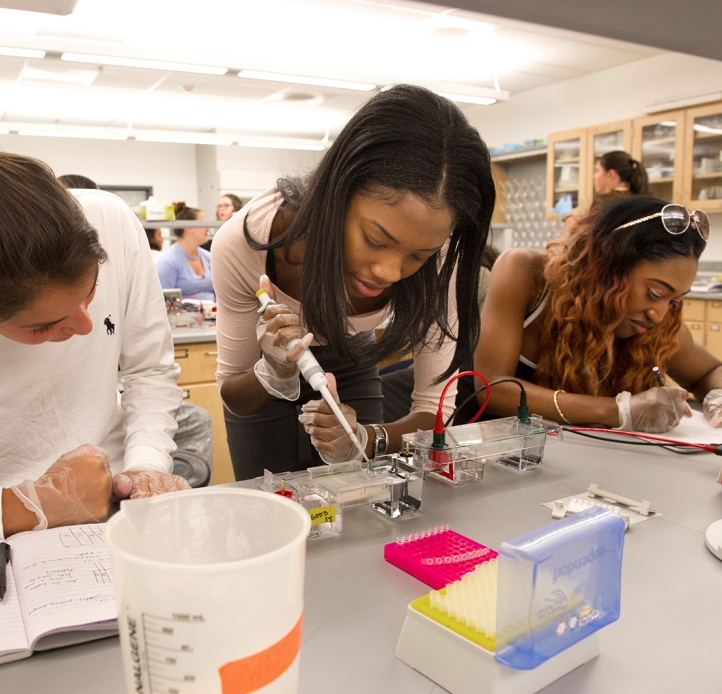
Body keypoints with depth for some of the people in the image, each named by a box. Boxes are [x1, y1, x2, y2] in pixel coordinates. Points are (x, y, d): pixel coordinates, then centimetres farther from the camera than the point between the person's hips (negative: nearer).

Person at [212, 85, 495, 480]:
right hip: (266, 373, -1)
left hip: (351, 366, 1)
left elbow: (434, 408, -24)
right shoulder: (245, 241, -35)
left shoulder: (432, 257, -32)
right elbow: (233, 397, -20)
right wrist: (274, 375, -42)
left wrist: (363, 440, -43)